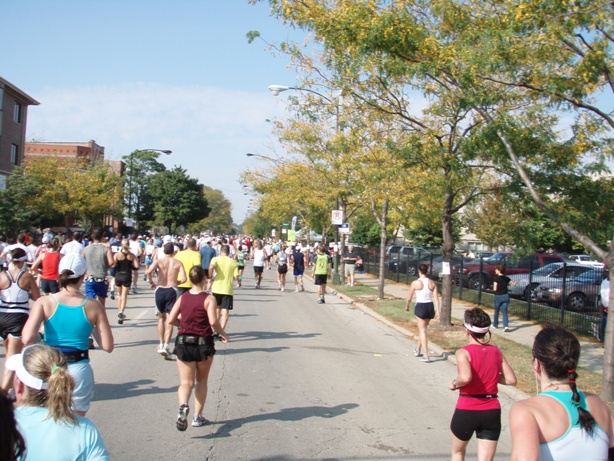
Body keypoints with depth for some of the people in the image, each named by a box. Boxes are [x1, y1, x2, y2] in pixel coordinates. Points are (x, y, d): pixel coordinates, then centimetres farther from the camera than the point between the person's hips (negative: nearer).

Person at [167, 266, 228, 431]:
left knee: (186, 382, 5)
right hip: (203, 344, -2)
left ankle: (183, 405, -26)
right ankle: (198, 417, 20)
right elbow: (213, 321, -21)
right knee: (201, 381, 17)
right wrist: (223, 334, -4)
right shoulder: (209, 299, -9)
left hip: (183, 344, 2)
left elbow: (171, 320, 1)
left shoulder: (183, 297, 2)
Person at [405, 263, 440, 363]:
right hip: (430, 307, 4)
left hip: (420, 306, -4)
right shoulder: (432, 283, 3)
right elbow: (436, 298, -4)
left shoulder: (415, 283, -7)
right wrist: (437, 311, -4)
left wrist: (407, 306, 18)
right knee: (423, 329, 22)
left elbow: (409, 298, 1)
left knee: (422, 331, -1)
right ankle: (418, 350, 37)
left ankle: (426, 356, -7)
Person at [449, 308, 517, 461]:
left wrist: (455, 384, -10)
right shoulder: (496, 351, 2)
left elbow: (465, 377, -30)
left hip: (466, 411, -3)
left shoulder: (463, 352, -13)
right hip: (492, 412, 3)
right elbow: (511, 380, 4)